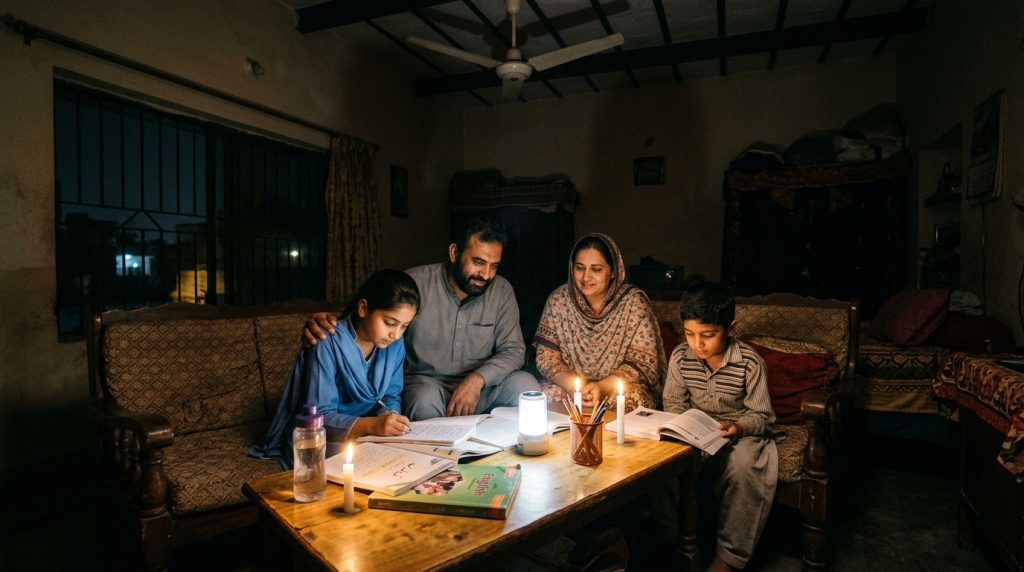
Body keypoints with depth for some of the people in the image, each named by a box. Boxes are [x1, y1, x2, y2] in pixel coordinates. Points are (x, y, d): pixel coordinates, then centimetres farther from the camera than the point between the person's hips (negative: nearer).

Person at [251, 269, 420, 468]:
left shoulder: (395, 344, -4)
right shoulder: (328, 344, -22)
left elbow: (392, 396, 4)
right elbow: (319, 416, -23)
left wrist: (388, 416, -20)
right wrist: (371, 425, -38)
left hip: (365, 432, 6)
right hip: (323, 437, -5)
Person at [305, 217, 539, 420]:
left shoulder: (501, 291, -2)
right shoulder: (415, 283, -9)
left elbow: (513, 350, -3)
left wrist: (477, 379, -22)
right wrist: (323, 321, -26)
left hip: (482, 386, 3)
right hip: (426, 381, -2)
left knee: (526, 385, -25)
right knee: (425, 400, -36)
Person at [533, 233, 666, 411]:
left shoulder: (634, 302, -11)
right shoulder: (558, 300, -5)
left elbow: (642, 363, -11)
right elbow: (546, 357, -4)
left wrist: (601, 387, -25)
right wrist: (571, 385, -23)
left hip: (616, 389, 0)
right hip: (569, 390, 1)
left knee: (631, 399, -31)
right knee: (550, 395, -29)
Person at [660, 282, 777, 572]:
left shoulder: (750, 362, -18)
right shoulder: (680, 357, -10)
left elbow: (762, 416, -9)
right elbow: (674, 403, 2)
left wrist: (739, 428, -29)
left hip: (740, 434, -2)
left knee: (744, 463, -32)